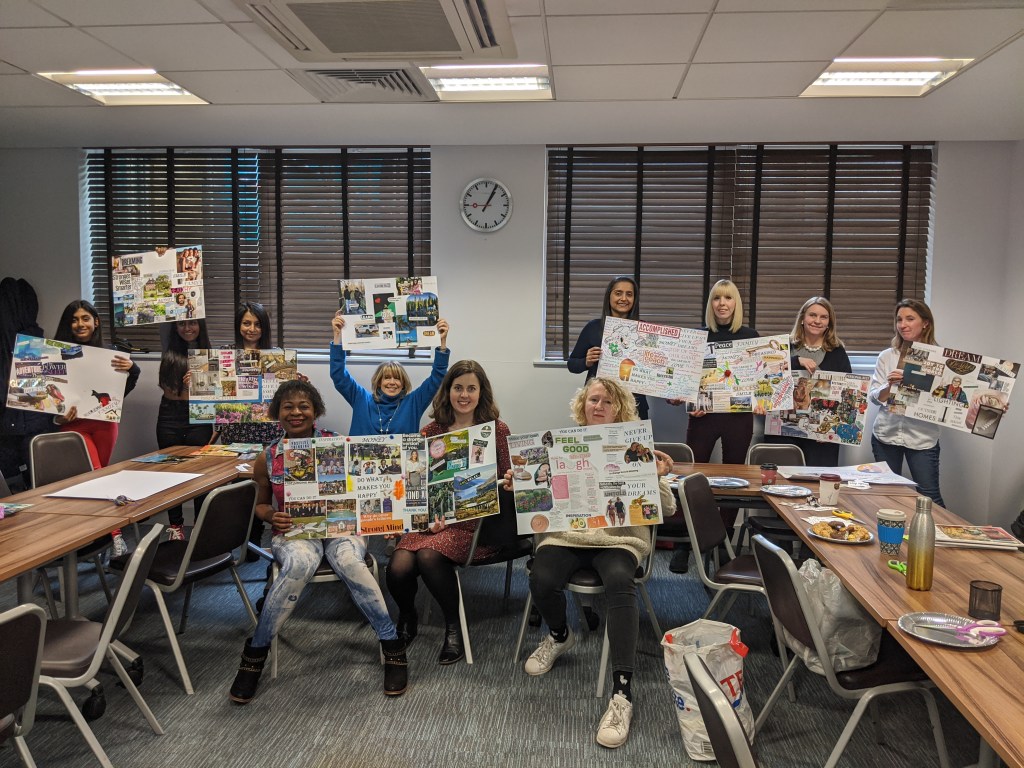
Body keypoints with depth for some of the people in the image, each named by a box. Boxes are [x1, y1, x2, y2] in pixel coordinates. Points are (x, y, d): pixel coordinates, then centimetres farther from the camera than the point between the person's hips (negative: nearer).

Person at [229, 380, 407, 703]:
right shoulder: (268, 459, 3)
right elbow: (261, 503, 18)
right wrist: (272, 516, -5)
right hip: (294, 531, 1)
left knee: (349, 562, -36)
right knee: (299, 565, -37)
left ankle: (393, 646, -20)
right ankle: (255, 652, -19)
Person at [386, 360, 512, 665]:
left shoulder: (497, 430, 4)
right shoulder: (433, 430, 11)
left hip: (477, 520, -3)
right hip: (434, 519, 3)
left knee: (429, 555, -32)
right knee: (398, 567, -23)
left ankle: (455, 626, -6)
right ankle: (407, 617, 14)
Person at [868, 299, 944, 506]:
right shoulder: (887, 356, 5)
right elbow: (873, 397, 3)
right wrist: (889, 386, -16)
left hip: (922, 437, -2)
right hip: (886, 434, 2)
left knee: (929, 496, 2)